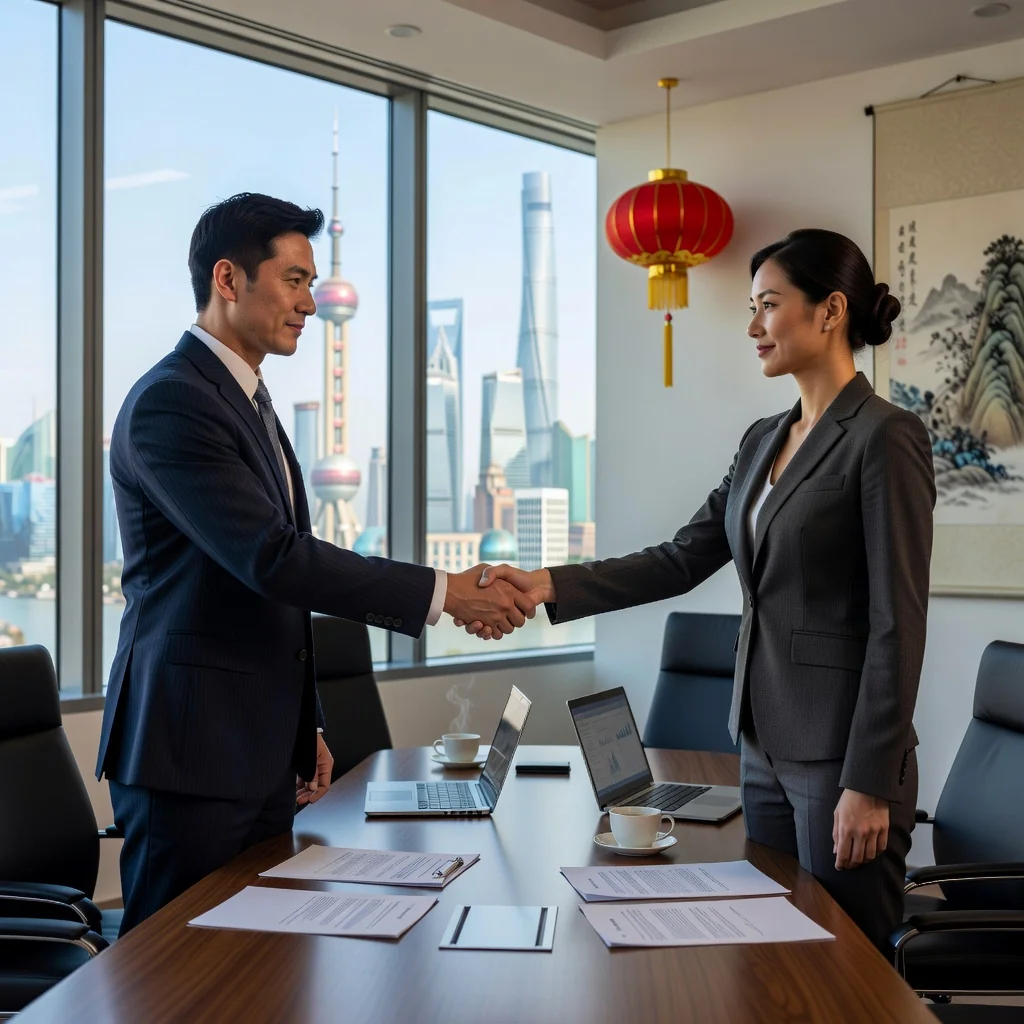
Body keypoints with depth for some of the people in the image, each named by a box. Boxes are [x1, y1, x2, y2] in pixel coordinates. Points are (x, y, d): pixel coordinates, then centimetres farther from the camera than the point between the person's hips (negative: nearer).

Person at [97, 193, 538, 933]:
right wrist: (442, 593, -21)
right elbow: (272, 558, -24)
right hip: (191, 753, -9)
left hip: (262, 751, 9)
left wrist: (305, 726, 19)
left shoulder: (250, 401, 16)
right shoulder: (170, 401, -14)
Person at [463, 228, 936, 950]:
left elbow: (897, 623, -16)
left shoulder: (885, 437, -12)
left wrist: (870, 784, -17)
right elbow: (682, 561, 10)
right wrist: (548, 586, -1)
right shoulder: (764, 441, 13)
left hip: (842, 753, -8)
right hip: (765, 745, 8)